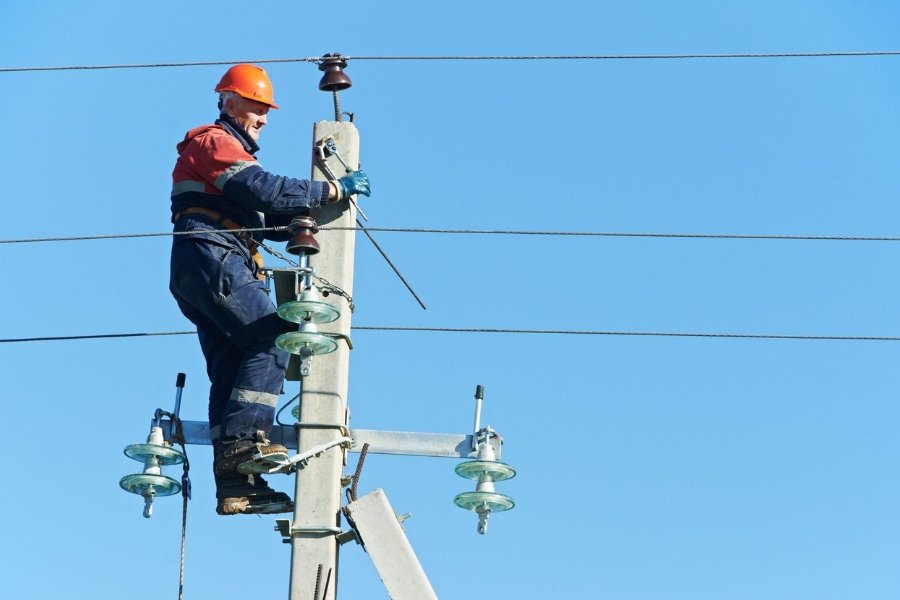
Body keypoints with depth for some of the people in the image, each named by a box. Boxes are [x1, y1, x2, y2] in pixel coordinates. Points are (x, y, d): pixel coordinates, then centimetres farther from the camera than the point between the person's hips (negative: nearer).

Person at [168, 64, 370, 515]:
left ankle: (234, 486, -3)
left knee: (232, 368, 2)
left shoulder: (230, 150, 31)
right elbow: (266, 191, -17)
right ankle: (245, 437, -24)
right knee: (271, 339, -17)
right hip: (212, 260, -10)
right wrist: (333, 189, -14)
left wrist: (300, 220, 8)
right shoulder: (215, 142, -2)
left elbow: (264, 219, 25)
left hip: (200, 273, 10)